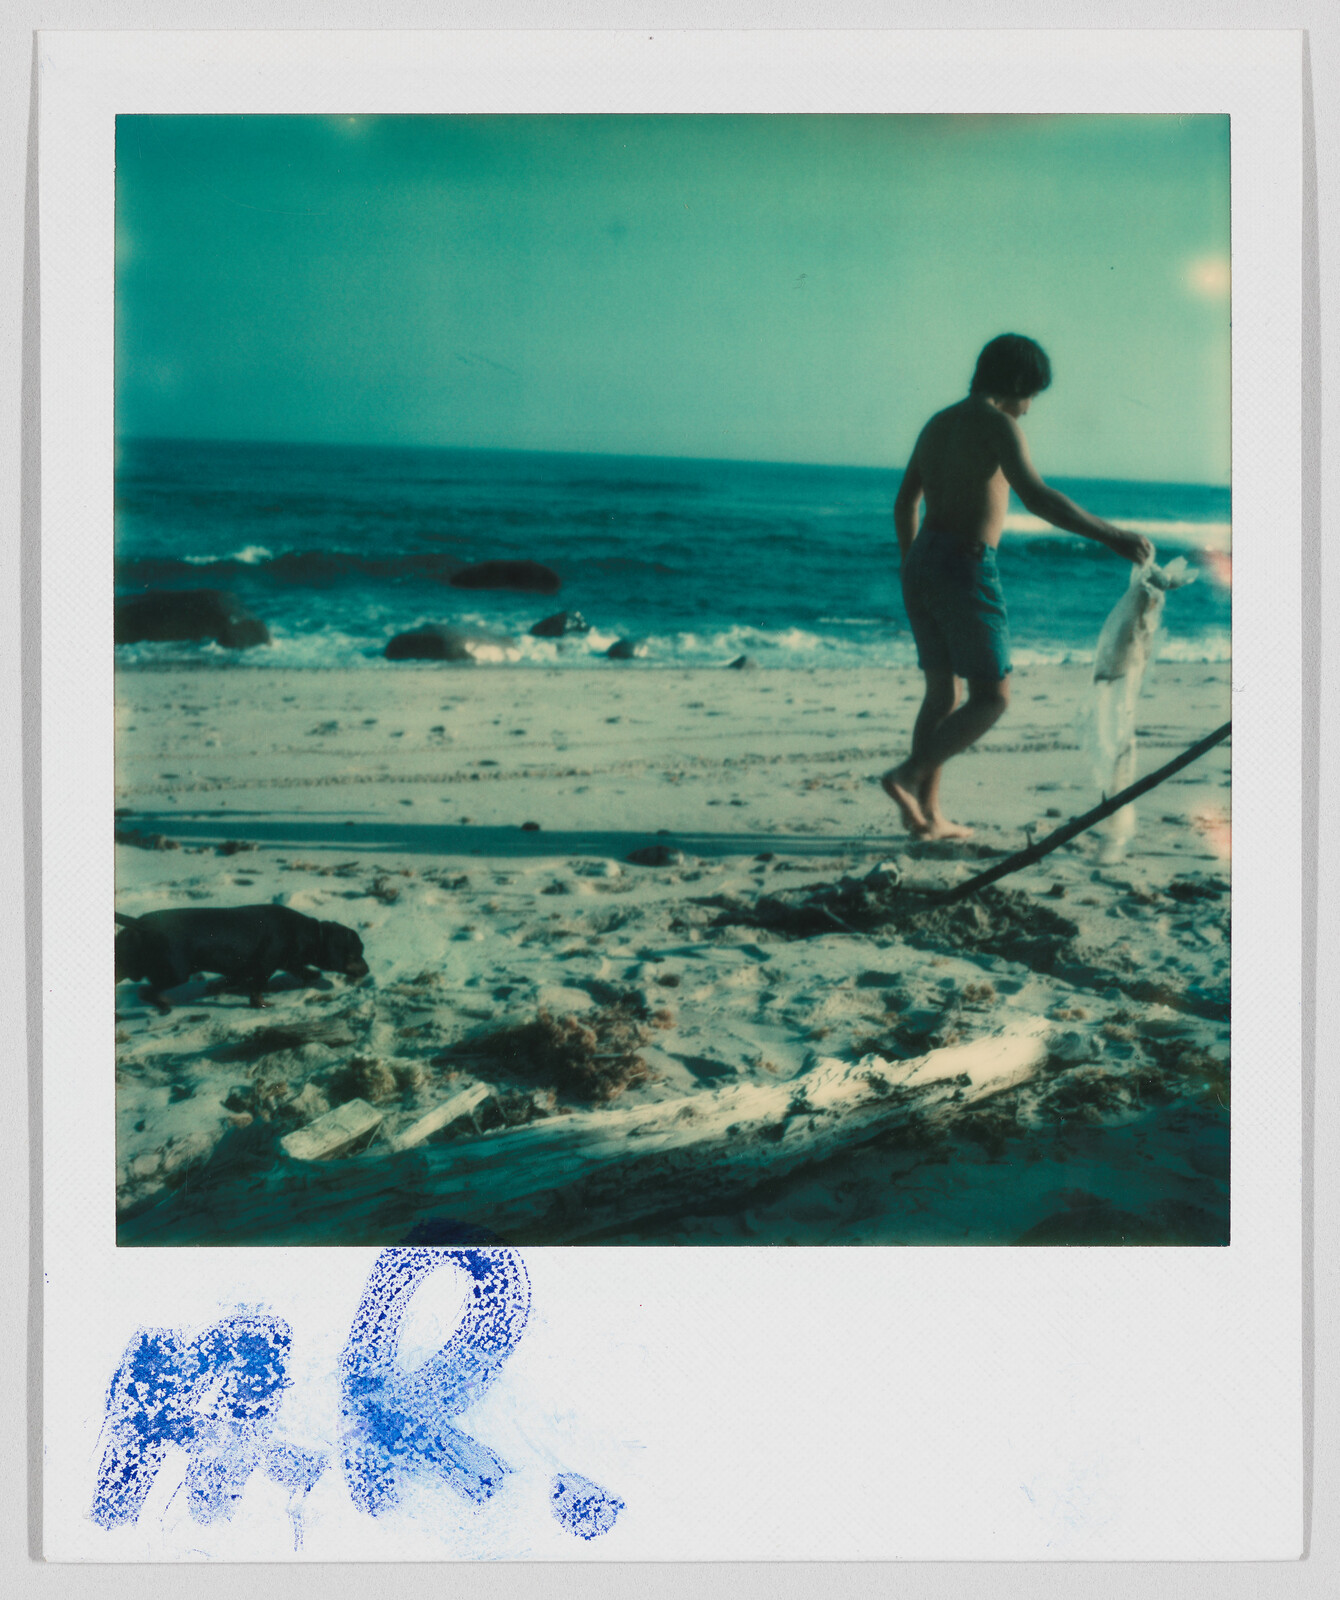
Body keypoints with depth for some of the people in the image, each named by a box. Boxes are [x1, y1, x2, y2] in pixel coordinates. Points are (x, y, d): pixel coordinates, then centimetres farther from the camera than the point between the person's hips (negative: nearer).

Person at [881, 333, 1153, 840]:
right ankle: (909, 776, -12)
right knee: (991, 698, 1)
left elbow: (904, 503, 26)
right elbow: (1036, 496, -22)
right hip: (965, 567, -9)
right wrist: (1110, 535, -23)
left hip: (921, 564, 9)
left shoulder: (938, 423, 17)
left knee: (942, 693, 14)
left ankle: (928, 813, 12)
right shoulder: (995, 420, -8)